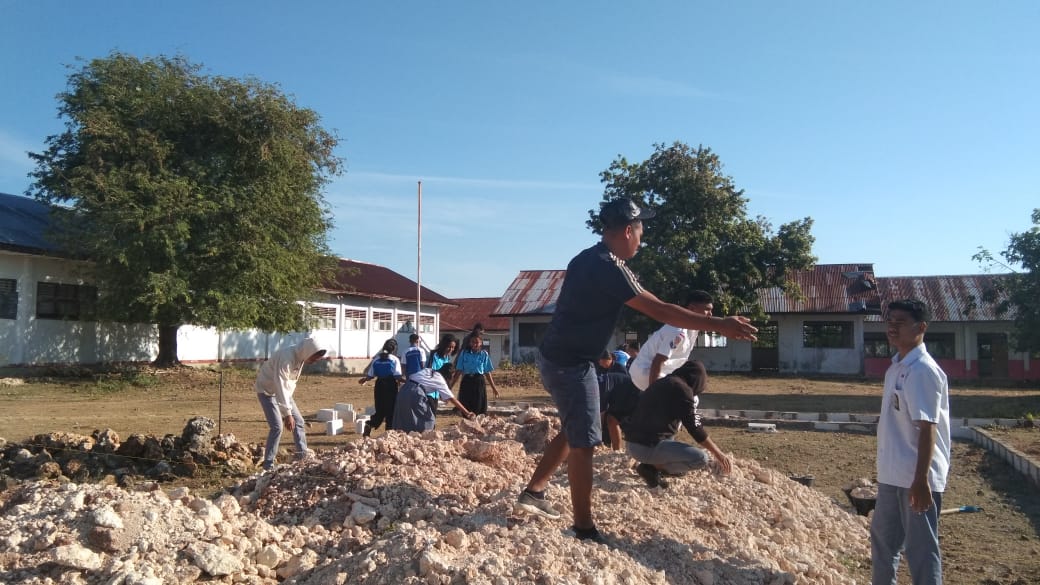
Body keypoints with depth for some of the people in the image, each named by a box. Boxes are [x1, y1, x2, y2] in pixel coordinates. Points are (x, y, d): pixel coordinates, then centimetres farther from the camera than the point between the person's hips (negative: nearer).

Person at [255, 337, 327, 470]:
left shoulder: (300, 356, -6)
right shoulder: (286, 358, -33)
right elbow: (281, 387, -34)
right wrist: (287, 413, -35)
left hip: (283, 391, 9)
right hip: (267, 391, -8)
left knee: (299, 422, 6)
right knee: (277, 427, -16)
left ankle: (303, 456, 15)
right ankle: (268, 464, -7)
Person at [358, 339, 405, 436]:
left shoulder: (376, 359, 7)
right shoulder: (394, 359, -4)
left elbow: (370, 375, 7)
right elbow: (398, 376, -13)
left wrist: (364, 379, 27)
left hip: (379, 385, 4)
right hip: (390, 385, -4)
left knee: (379, 410, 14)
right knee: (391, 410, 6)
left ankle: (369, 424, -9)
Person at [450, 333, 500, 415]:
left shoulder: (484, 354, 4)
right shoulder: (464, 353, 4)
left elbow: (487, 372, 7)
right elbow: (459, 371, 5)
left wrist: (493, 387, 6)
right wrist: (451, 385, 1)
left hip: (479, 382, 0)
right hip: (467, 381, 0)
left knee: (480, 408, 0)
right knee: (466, 409, 2)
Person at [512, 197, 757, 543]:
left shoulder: (591, 259, 11)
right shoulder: (606, 267, -21)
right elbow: (659, 310, -24)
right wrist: (720, 325, -22)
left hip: (557, 357, 10)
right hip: (571, 364, -10)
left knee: (573, 432, 22)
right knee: (584, 442, -3)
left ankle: (533, 493, 31)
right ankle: (584, 528, 5)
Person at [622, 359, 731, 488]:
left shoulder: (660, 383, 17)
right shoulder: (682, 389, -8)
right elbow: (695, 429, -7)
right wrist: (718, 454, 2)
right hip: (647, 447, -9)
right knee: (701, 459, -10)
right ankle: (652, 467, -5)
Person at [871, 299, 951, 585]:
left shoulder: (923, 370, -17)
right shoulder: (896, 367, 11)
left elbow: (927, 427, -22)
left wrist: (921, 479, -25)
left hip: (917, 478, -10)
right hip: (893, 475, 10)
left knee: (921, 547, 0)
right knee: (882, 537, 22)